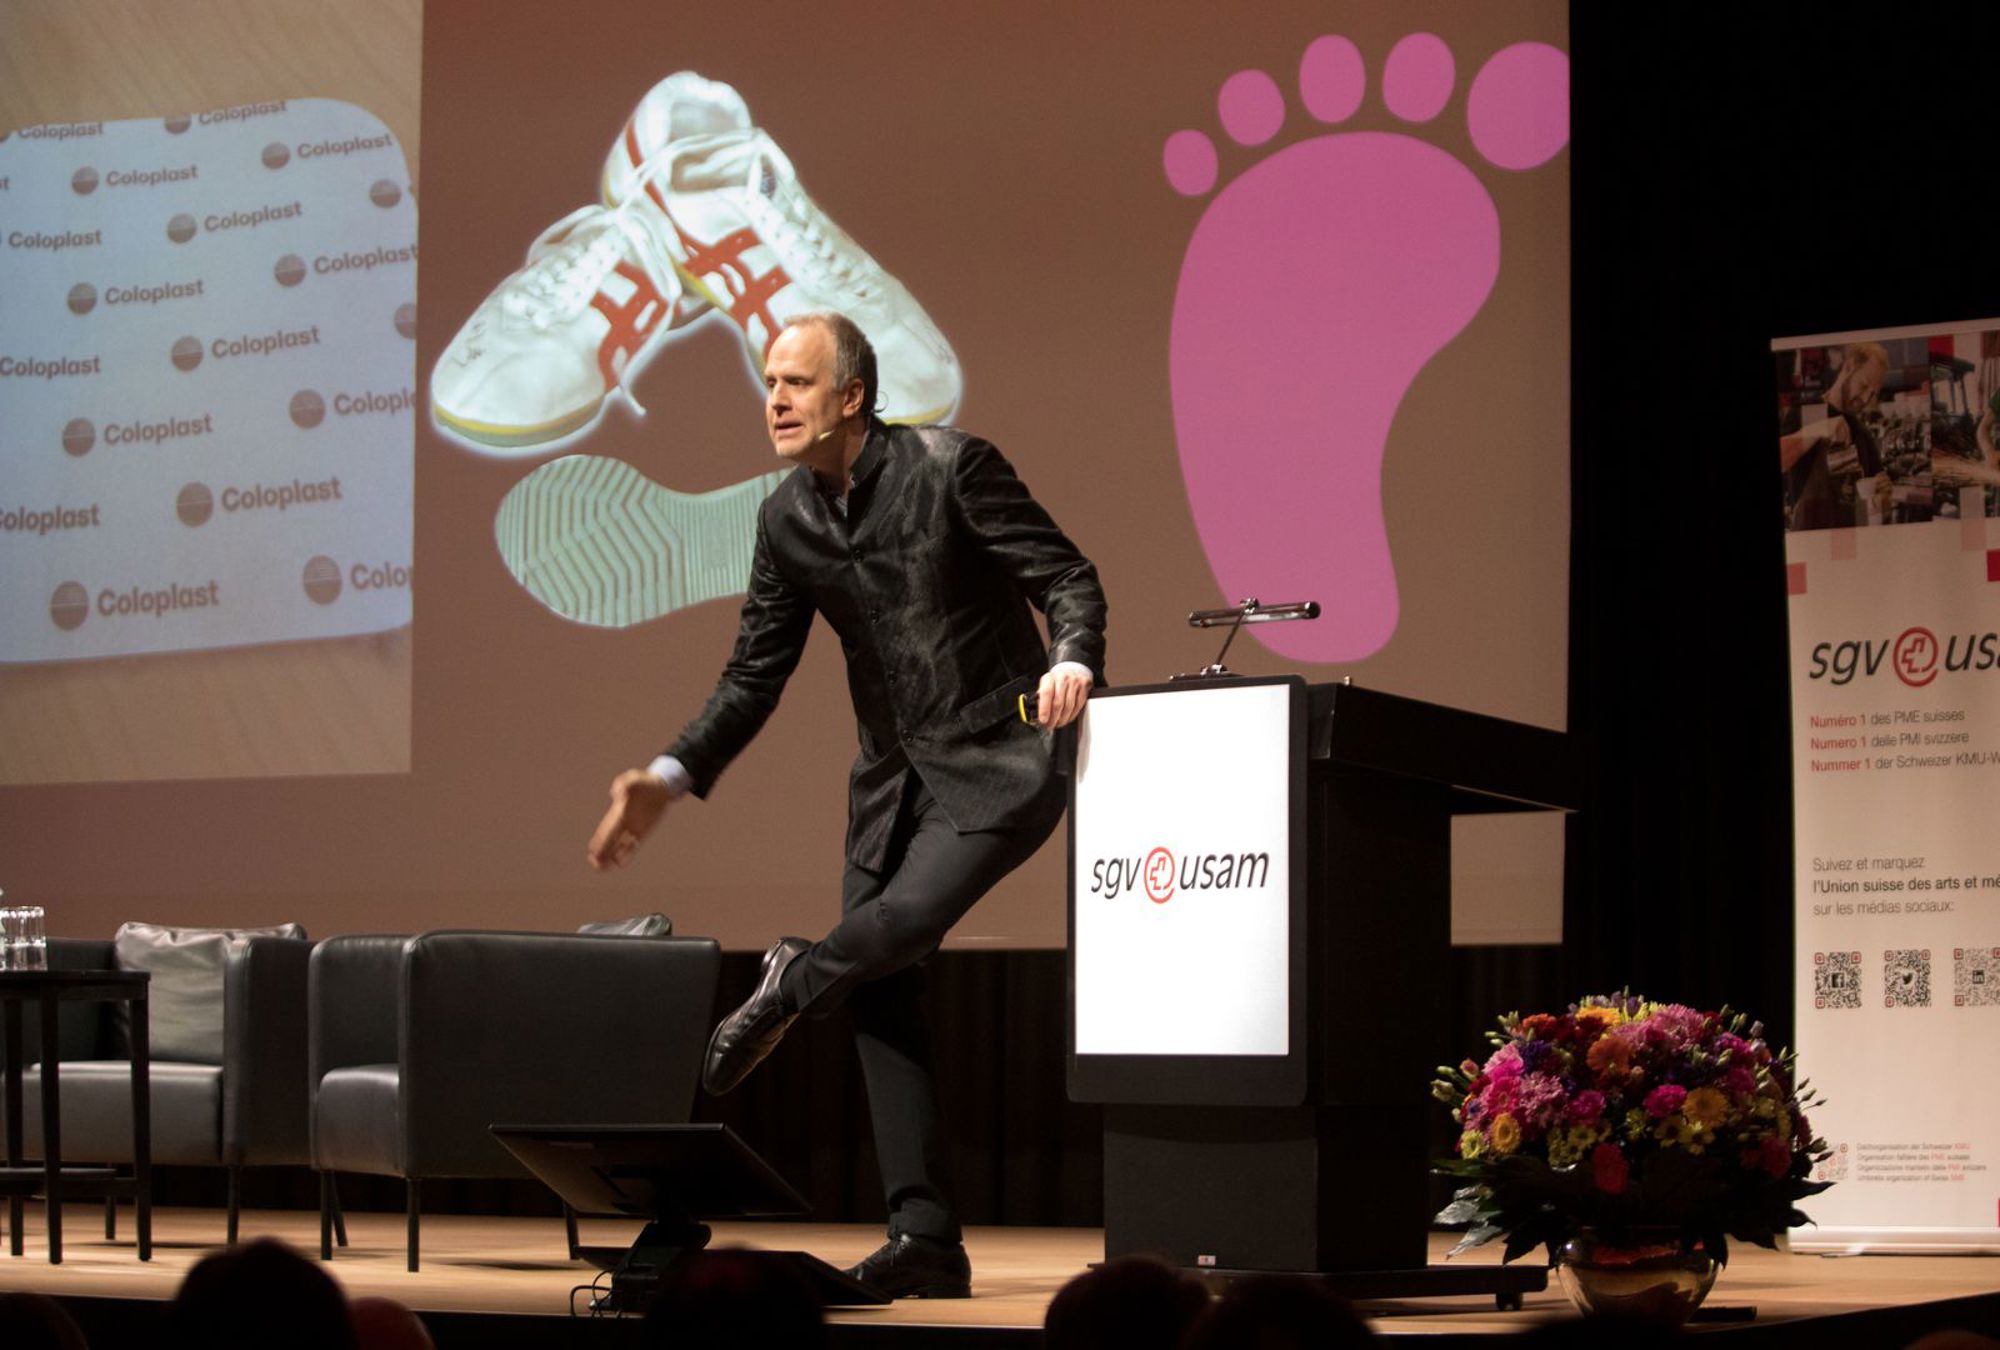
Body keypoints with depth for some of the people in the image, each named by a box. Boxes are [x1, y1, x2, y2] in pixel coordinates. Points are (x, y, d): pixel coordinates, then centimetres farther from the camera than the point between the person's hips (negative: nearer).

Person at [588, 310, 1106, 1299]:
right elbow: (754, 677, 10)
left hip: (997, 761, -6)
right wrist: (669, 780, -1)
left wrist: (1072, 660, -32)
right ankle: (925, 1241, 3)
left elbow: (1069, 578, -11)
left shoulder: (950, 467, -13)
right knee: (879, 993, -1)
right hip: (894, 776, 6)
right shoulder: (786, 520, 4)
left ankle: (790, 984, 5)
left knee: (907, 915, -29)